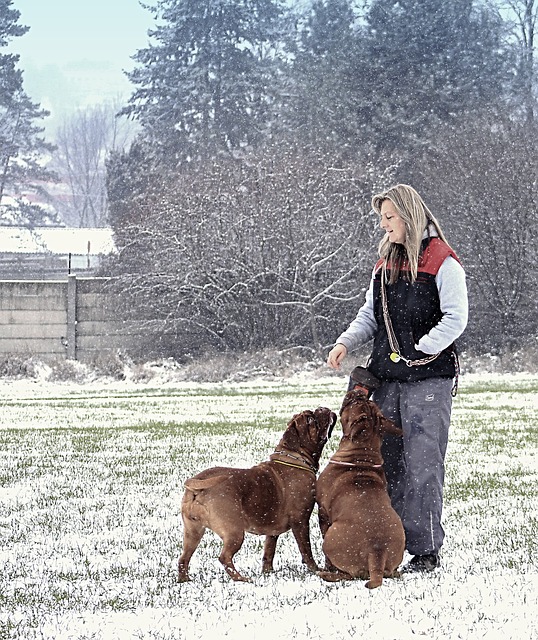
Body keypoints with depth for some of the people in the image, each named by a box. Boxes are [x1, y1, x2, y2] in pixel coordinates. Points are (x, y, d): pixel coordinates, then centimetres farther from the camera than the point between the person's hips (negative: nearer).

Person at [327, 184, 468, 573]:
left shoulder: (442, 263, -7)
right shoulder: (386, 262, 15)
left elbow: (456, 319, -12)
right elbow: (370, 315, 18)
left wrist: (418, 351, -15)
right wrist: (346, 343, 1)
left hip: (428, 380, -7)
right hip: (387, 379, 7)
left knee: (423, 465, -7)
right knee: (386, 464, 8)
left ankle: (426, 551, -2)